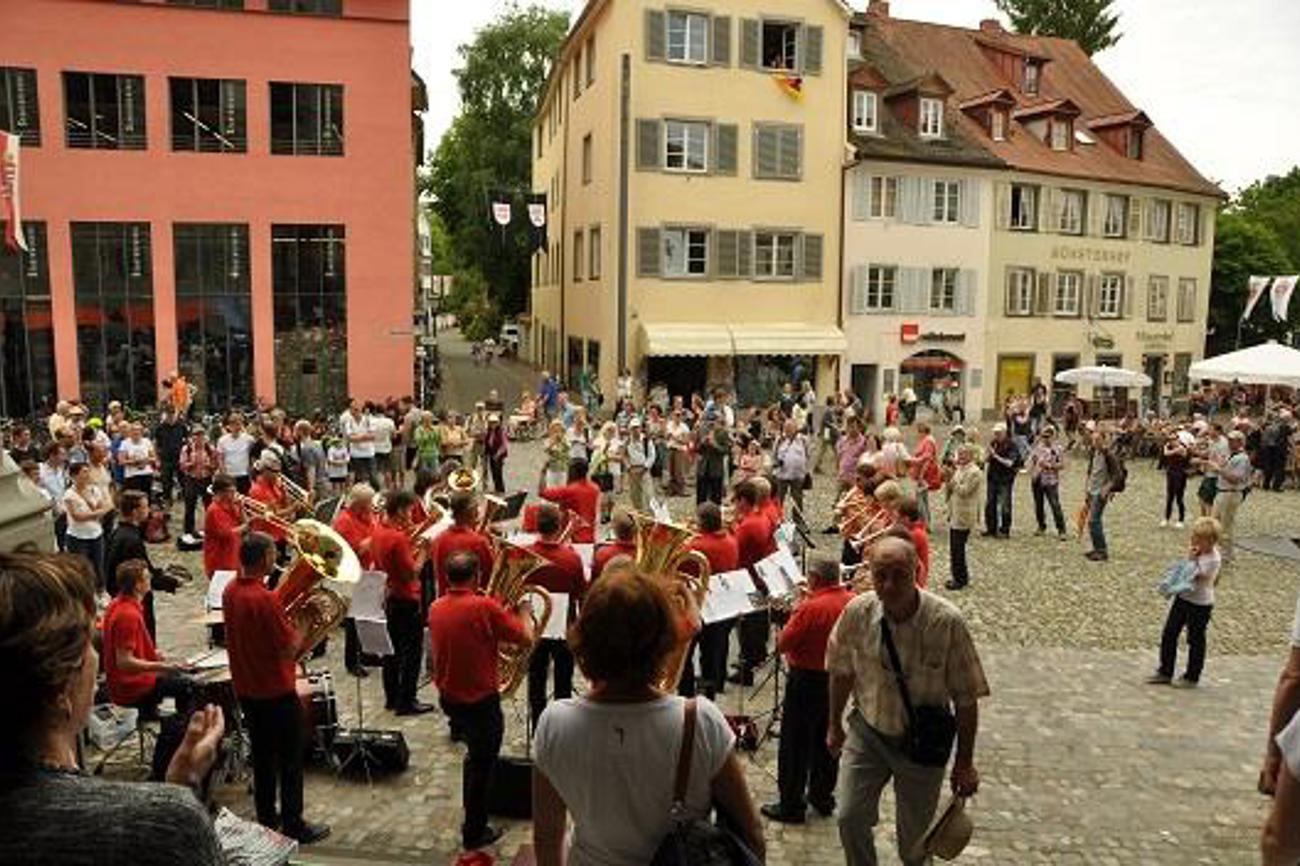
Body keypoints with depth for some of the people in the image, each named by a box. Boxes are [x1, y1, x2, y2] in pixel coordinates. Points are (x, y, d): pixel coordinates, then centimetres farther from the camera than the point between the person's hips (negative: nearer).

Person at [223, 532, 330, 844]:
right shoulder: (265, 599, -27)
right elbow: (289, 651, -23)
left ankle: (267, 818, 30)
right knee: (290, 760, 6)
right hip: (276, 692, -8)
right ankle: (293, 825, 14)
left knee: (262, 755, 19)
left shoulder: (230, 591, 0)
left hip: (246, 689, 8)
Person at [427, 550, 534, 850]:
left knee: (476, 754, 27)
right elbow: (526, 638, -15)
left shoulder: (435, 608, -2)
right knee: (482, 763, 11)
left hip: (448, 696, 7)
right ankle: (475, 832, 23)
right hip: (481, 699, -7)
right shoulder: (485, 606, -21)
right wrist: (523, 610, 1)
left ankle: (472, 817, 39)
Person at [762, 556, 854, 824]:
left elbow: (783, 644, -19)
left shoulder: (810, 607, -25)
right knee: (825, 740, 20)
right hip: (837, 678, 7)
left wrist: (795, 611, -9)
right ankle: (823, 797, 32)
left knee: (795, 744, 5)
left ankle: (791, 806, 12)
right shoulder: (852, 602, -4)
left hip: (807, 680, -7)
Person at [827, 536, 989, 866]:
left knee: (914, 839, 12)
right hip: (866, 731, 2)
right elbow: (842, 672, 2)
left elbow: (966, 699, -14)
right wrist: (834, 726, 11)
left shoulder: (947, 622, -24)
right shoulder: (857, 612, -15)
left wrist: (964, 763, -8)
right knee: (850, 819, 0)